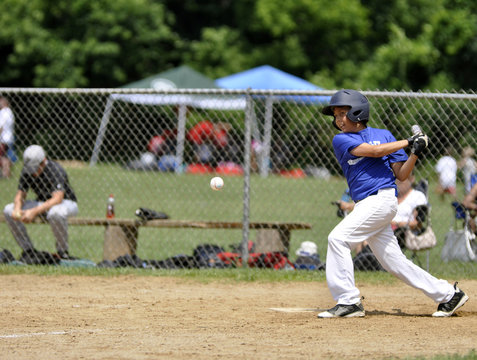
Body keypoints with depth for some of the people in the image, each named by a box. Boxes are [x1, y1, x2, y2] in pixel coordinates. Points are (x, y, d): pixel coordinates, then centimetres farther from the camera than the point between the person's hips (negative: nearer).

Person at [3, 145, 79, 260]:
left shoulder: (55, 170, -27)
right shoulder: (27, 171, -10)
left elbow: (58, 198, -37)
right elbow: (20, 194, -5)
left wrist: (34, 211, -47)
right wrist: (17, 209, -29)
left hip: (66, 202, -6)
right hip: (42, 204, 6)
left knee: (56, 213, -43)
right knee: (8, 210, -12)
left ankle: (62, 251, -20)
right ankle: (29, 250, -3)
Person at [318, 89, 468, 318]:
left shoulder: (383, 135, 8)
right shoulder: (341, 140, 11)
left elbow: (401, 175, 8)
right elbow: (374, 151, -4)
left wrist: (414, 154, -7)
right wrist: (408, 142, -1)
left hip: (382, 198, -5)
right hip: (365, 205, 5)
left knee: (338, 238, -19)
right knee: (394, 262, 5)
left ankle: (348, 301, -18)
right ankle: (448, 295, 15)